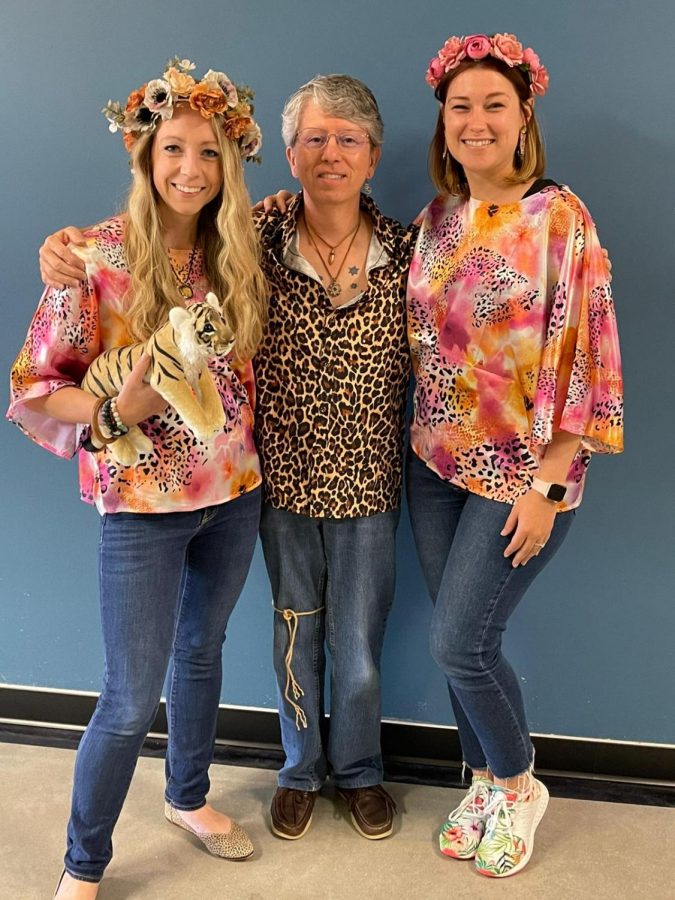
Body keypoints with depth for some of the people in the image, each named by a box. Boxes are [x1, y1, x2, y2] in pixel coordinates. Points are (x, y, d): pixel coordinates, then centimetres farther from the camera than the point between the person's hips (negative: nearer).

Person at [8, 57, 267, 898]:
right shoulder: (98, 256, -13)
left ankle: (189, 797, 45)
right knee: (132, 695, 1)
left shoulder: (236, 253, 0)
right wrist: (114, 413, -25)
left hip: (233, 493, 5)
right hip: (142, 503, -5)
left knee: (202, 651, 21)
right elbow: (35, 384, -11)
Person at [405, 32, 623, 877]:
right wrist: (424, 441, 3)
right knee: (462, 642, 12)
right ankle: (485, 781, 35)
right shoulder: (434, 219, 6)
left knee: (460, 642, -3)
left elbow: (586, 358, -13)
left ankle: (517, 784, 24)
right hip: (436, 464, 5)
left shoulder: (559, 216, -11)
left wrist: (547, 486, -15)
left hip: (519, 472, -5)